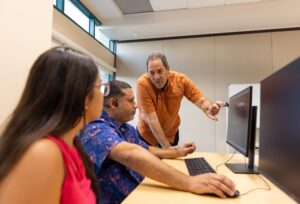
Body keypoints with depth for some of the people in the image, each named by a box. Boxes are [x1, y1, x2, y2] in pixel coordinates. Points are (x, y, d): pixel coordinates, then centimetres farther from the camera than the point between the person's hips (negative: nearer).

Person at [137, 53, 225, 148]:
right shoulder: (143, 83, -27)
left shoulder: (181, 79, -19)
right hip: (147, 134, -2)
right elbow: (151, 118, -28)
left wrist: (209, 109, -42)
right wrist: (166, 146, -29)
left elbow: (201, 100, -18)